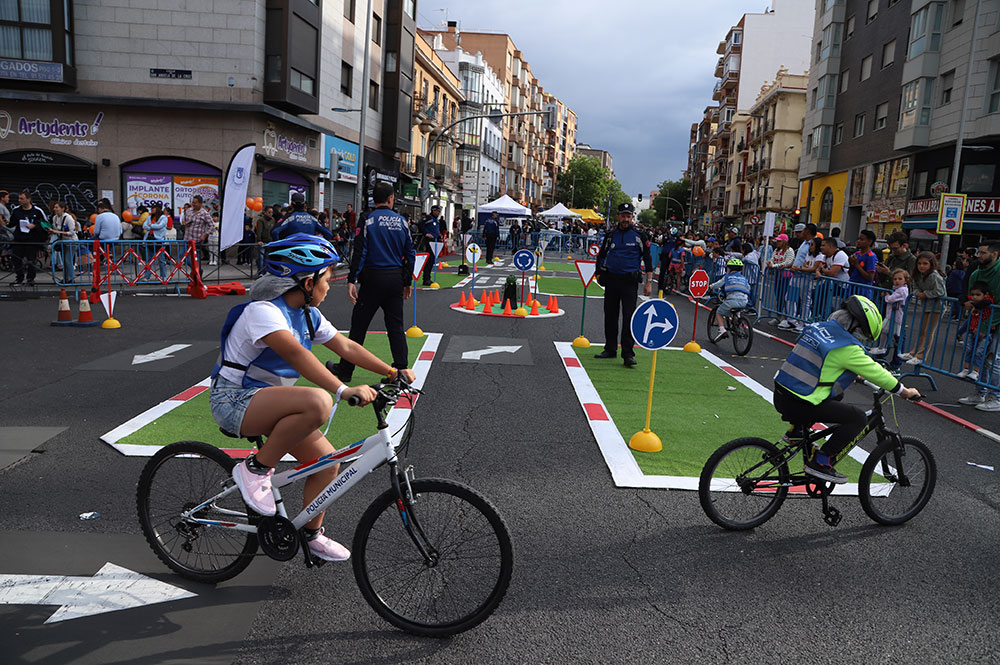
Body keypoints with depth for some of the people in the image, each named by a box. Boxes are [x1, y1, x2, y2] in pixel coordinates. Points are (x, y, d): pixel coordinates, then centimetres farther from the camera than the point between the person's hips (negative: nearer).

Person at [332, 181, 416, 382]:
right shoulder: (401, 221, 6)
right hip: (396, 279, 3)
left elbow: (360, 252, -12)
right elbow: (410, 253, 8)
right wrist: (407, 281, 17)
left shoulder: (368, 220, -5)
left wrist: (352, 280, -11)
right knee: (395, 326, 10)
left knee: (359, 325, 4)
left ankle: (345, 370, 10)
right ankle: (401, 369, 10)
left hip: (373, 278, -3)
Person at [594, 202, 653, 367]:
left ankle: (628, 354, -8)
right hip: (611, 279, 4)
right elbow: (601, 255, 20)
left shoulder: (639, 236, 2)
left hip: (629, 281, -3)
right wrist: (599, 274, 7)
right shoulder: (611, 235, 10)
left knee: (629, 317, -9)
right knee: (610, 315, 8)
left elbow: (647, 259, 2)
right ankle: (610, 349, 20)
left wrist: (649, 282, -4)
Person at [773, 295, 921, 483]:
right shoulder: (848, 348, -14)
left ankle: (798, 430, 27)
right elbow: (876, 372, -3)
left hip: (780, 396, 9)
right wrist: (905, 391, 12)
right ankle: (821, 462, -4)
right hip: (799, 405, -9)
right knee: (858, 418, -1)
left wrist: (852, 375, 41)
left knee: (836, 395, 29)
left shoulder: (817, 327, 11)